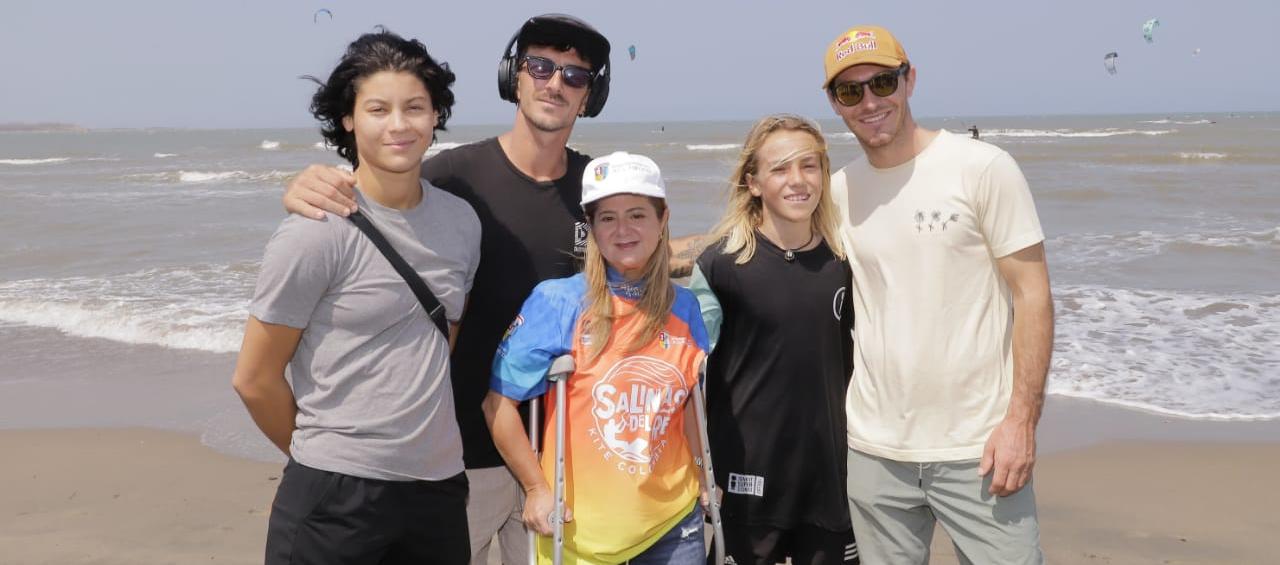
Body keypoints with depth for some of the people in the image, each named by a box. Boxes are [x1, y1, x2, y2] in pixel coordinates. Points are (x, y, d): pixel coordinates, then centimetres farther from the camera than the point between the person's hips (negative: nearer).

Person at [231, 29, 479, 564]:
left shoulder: (461, 221, 3)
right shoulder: (315, 233, -13)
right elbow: (254, 379, -7)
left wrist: (424, 439, 13)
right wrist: (320, 454, 5)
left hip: (440, 483, 5)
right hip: (335, 493, -5)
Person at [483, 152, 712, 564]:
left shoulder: (684, 307, 0)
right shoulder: (558, 302, -12)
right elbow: (498, 401, -9)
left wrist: (703, 477, 8)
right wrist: (536, 488, -9)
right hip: (580, 527, -3)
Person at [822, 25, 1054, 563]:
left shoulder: (983, 168, -7)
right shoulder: (838, 190, 5)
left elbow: (1032, 295, -8)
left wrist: (1021, 419, -13)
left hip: (977, 447, -4)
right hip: (873, 448, 4)